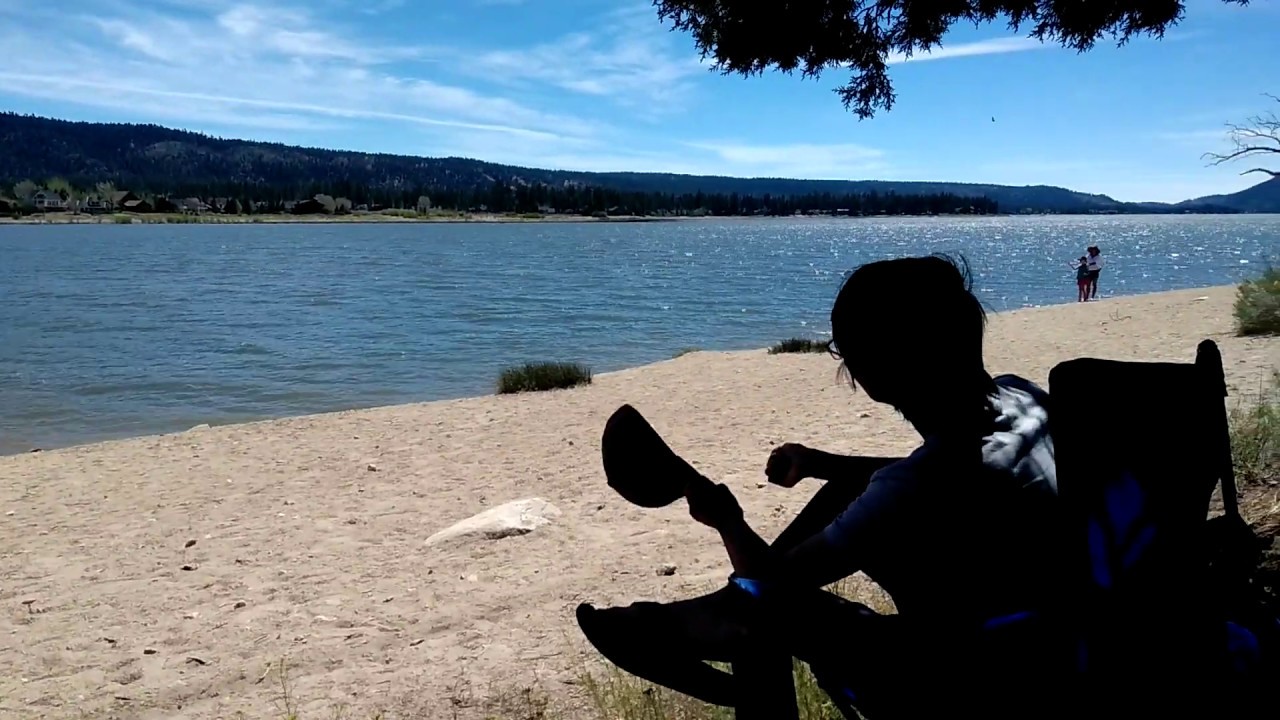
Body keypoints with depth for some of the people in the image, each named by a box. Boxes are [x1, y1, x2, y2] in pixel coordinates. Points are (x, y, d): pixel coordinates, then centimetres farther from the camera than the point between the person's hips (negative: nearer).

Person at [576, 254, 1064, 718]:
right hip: (1035, 640, 8)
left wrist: (727, 520, 3)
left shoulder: (925, 482, -33)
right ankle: (717, 613, 23)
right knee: (848, 490, 12)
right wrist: (821, 463, 15)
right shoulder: (1019, 396, -10)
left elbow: (775, 577, -17)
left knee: (772, 605, -2)